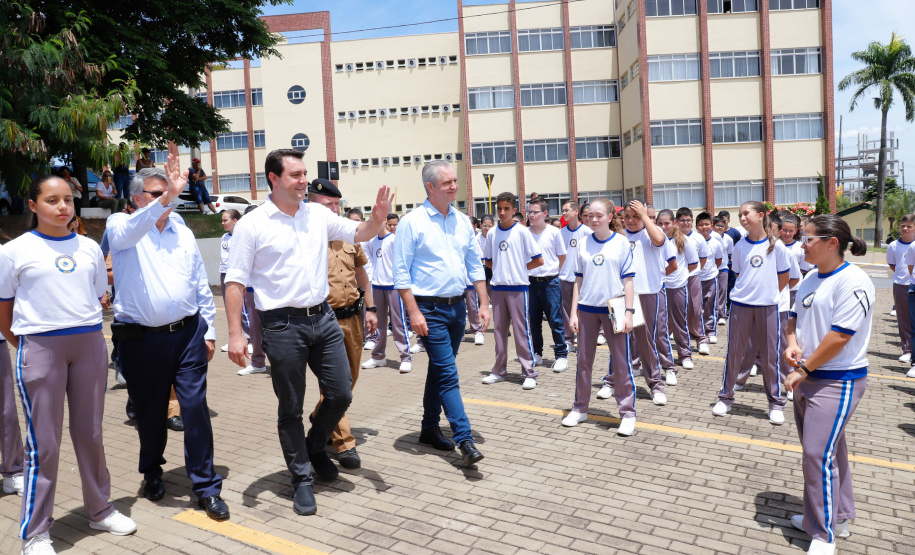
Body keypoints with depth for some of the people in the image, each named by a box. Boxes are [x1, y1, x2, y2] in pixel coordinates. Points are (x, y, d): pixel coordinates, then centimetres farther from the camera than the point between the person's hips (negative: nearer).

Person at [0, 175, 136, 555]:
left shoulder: (89, 247, 10)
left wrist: (86, 325, 12)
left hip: (89, 343, 3)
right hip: (39, 347, -3)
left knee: (90, 433, 12)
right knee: (44, 443, 1)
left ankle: (100, 509, 27)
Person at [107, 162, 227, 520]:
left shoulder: (183, 233, 12)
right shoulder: (121, 226, 1)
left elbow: (202, 286, 13)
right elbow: (129, 232, -26)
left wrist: (209, 330, 10)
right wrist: (166, 199, -40)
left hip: (188, 333, 2)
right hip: (141, 339, -2)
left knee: (196, 407, -1)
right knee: (150, 412, 12)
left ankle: (206, 486, 8)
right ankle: (152, 471, 38)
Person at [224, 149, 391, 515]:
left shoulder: (318, 214, 7)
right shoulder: (252, 225, -6)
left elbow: (359, 234, 13)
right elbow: (235, 282, -7)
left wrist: (378, 218, -10)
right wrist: (235, 334, -13)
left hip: (323, 317, 5)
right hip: (283, 324, -4)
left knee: (341, 395, 9)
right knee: (291, 408, 7)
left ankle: (314, 447, 37)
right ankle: (303, 479, 24)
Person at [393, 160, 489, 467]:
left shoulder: (463, 221, 8)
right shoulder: (412, 222, -9)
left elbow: (475, 266, 13)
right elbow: (401, 273, -10)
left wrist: (484, 304, 7)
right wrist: (414, 313, -15)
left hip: (457, 306, 6)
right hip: (430, 309, -6)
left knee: (439, 370, 16)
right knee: (448, 375, -7)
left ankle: (429, 428, 29)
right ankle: (465, 440, -3)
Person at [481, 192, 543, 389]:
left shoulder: (522, 231, -5)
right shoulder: (492, 233, 7)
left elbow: (538, 260, -6)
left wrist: (520, 268, -1)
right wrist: (501, 269, 4)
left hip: (518, 287, -5)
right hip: (498, 287, 5)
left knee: (522, 330, -3)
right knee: (499, 330, 11)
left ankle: (529, 373, 4)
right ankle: (499, 371, 21)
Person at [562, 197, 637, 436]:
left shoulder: (621, 242, -1)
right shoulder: (583, 244, 6)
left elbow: (628, 279, -2)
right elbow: (579, 280, 9)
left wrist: (629, 312, -9)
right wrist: (574, 312, 4)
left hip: (613, 308, -3)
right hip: (587, 308, 3)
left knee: (621, 362, 1)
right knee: (583, 361, 10)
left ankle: (628, 413, 12)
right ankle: (580, 408, 23)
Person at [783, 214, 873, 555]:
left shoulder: (852, 281, -18)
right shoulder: (812, 278, 10)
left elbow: (840, 336, -22)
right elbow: (795, 316, 18)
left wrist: (803, 369, -16)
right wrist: (792, 344, -3)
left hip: (837, 382, -9)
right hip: (808, 378, 9)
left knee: (818, 454, -8)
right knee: (828, 449, 18)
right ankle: (838, 518, 34)